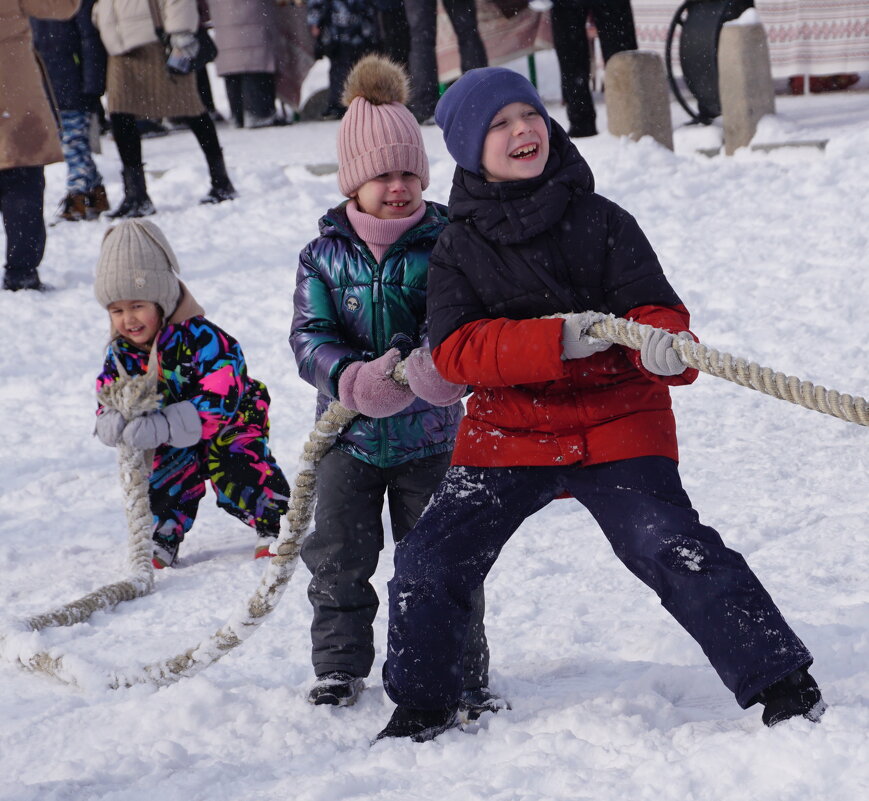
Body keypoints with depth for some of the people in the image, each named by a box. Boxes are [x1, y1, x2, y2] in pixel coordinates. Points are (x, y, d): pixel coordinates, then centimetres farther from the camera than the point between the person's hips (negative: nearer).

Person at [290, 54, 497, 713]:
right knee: (339, 558, 7)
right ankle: (340, 665, 25)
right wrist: (355, 379, -28)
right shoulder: (325, 255, -2)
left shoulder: (445, 244, -7)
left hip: (430, 433, -2)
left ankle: (464, 673, 13)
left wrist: (440, 362, -40)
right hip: (350, 434, 2)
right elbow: (310, 335, -8)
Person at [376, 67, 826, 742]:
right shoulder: (459, 248, 3)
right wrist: (553, 340, -26)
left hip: (617, 421, -2)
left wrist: (663, 343, -28)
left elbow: (653, 306, -2)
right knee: (428, 564, -3)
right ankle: (422, 706, 19)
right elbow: (454, 349, -10)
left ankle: (781, 681, -9)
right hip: (507, 433, 2)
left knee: (674, 547, -18)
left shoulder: (601, 222, 2)